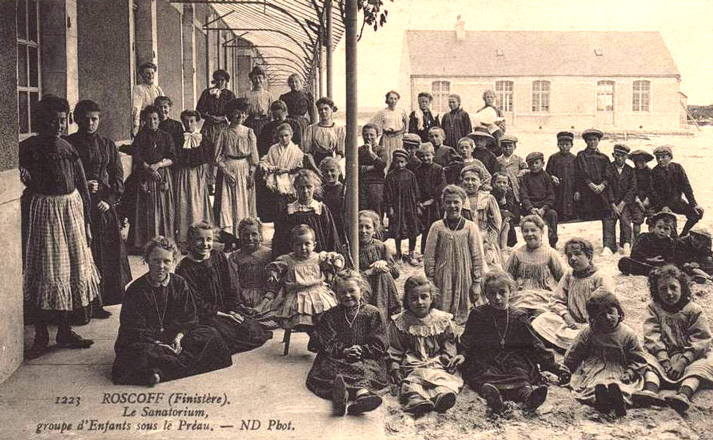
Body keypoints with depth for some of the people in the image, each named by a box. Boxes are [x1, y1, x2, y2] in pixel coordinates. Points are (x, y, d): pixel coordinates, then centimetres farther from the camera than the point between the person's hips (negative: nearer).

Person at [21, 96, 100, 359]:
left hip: (71, 210, 5)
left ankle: (65, 332, 21)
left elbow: (82, 187, 10)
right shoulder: (28, 148, -6)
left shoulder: (67, 148, 8)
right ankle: (41, 336, 7)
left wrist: (86, 221, 7)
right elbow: (24, 181, -12)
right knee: (44, 274, -2)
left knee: (71, 272, 10)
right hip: (42, 212, -5)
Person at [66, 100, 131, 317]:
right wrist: (81, 185, -13)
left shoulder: (107, 145, 11)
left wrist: (109, 200, -3)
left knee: (106, 254, 3)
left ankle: (98, 303, 11)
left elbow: (118, 177, 10)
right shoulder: (67, 144, 1)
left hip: (104, 207, 3)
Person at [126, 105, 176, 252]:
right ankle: (141, 243, 0)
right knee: (143, 211, -3)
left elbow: (172, 158, 2)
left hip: (163, 177, 1)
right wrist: (149, 169, -17)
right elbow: (137, 159, -4)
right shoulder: (140, 137, 4)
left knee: (163, 209, 0)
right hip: (144, 178, -1)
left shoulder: (166, 137, 9)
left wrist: (159, 164, -14)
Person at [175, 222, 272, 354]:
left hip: (228, 311, 5)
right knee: (228, 335, -29)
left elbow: (232, 289, 11)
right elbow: (197, 303, -10)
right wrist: (221, 314, -14)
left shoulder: (220, 258, 9)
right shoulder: (184, 269, -7)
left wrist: (234, 311, -4)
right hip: (203, 315, -5)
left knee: (254, 332, -13)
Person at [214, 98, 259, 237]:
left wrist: (252, 174, -4)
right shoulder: (224, 133, 1)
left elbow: (254, 156, 4)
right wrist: (226, 171, -11)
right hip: (227, 170, -1)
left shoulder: (249, 132, 5)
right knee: (227, 202, -6)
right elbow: (218, 157, 0)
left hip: (245, 170, 1)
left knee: (243, 202, 2)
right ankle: (227, 232, -6)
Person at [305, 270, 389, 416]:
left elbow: (379, 344, 4)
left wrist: (362, 350, -13)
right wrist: (343, 351, -13)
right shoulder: (331, 315, 14)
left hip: (366, 359, 0)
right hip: (337, 358, 0)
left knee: (370, 370, -34)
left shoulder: (372, 313, 9)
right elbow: (325, 342, 4)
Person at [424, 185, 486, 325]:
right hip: (443, 279, 0)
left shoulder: (471, 227, 0)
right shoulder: (437, 227, 1)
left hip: (464, 278, 0)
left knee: (465, 315, 3)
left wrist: (477, 282, -2)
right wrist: (430, 282, -1)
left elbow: (478, 257, 2)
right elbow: (429, 257, 3)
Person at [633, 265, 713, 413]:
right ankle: (651, 390, -54)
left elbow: (701, 340, -5)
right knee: (647, 357, -27)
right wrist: (663, 359, -20)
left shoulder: (694, 310, 3)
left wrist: (682, 361, -17)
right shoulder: (653, 308, 7)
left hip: (688, 357, -1)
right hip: (662, 355, 1)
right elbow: (652, 337, -5)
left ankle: (684, 393, -56)